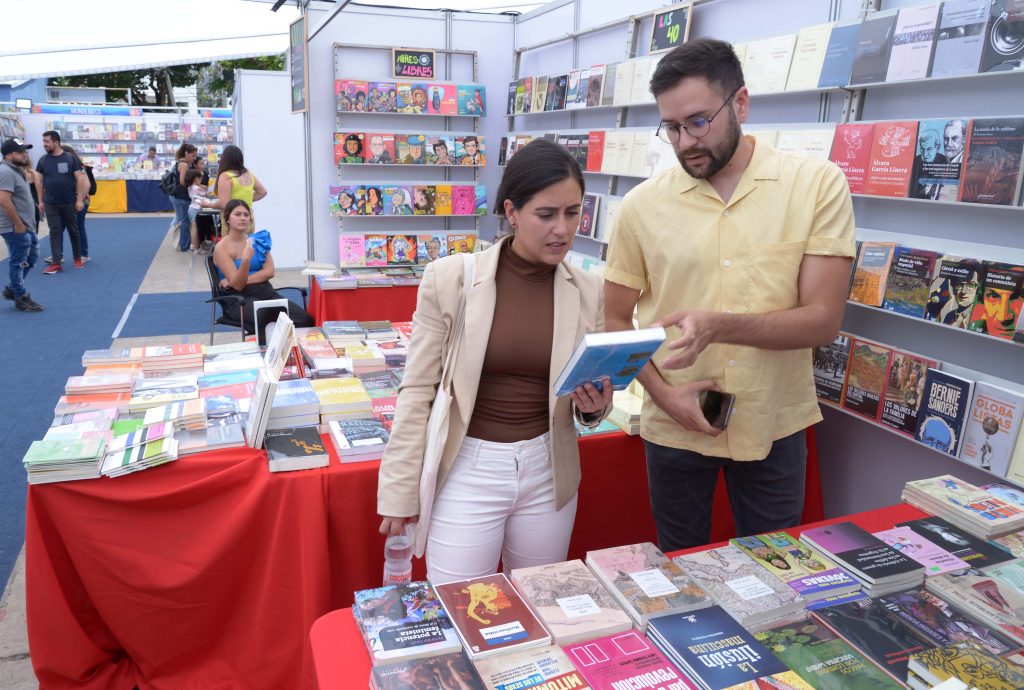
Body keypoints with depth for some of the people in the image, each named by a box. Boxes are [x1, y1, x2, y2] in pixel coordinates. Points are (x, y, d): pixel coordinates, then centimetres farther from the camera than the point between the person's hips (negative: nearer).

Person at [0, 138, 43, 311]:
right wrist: (18, 224, -23)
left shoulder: (17, 170, 16)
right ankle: (21, 299, 10)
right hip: (15, 228, -10)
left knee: (31, 257, 20)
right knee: (18, 262, 0)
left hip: (26, 226, 10)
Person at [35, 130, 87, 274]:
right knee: (55, 232, 0)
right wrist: (41, 201, 7)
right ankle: (56, 263, 0)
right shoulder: (43, 160, 5)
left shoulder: (71, 158, -4)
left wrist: (79, 200, -8)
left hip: (69, 203, -2)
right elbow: (39, 181, 10)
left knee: (73, 231, 10)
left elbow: (80, 179, -4)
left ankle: (78, 258, 25)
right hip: (50, 204, 2)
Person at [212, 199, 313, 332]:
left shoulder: (257, 240, 11)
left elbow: (269, 272, 1)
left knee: (304, 318, -21)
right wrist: (246, 259, -29)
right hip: (240, 299, -5)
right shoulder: (221, 248, -3)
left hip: (265, 291, 5)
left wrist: (236, 281, -8)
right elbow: (238, 285, -12)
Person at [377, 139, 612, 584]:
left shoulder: (588, 292, -2)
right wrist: (399, 493, -4)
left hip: (547, 473, 3)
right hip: (468, 471, -3)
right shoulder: (449, 278, -10)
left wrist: (594, 406, -14)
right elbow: (417, 391, -6)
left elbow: (587, 406, 9)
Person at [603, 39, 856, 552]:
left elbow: (823, 319, -12)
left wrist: (719, 325, -29)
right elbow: (616, 321, 2)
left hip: (774, 426, 0)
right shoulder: (641, 205, -6)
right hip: (674, 427, 1)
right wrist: (662, 390, -14)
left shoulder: (819, 185, -8)